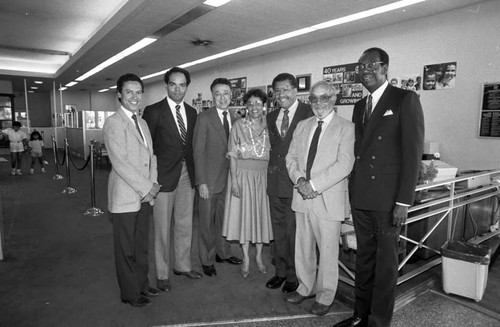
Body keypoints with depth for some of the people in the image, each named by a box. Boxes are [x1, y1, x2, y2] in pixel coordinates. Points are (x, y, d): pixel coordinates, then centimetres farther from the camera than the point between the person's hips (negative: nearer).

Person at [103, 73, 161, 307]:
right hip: (125, 197, -7)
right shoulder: (113, 123, -11)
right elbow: (120, 163, -18)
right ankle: (130, 293, 24)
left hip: (145, 195, 7)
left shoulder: (142, 122, 14)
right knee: (126, 248, 8)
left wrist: (153, 184, -2)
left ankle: (142, 284, 34)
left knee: (142, 245, 18)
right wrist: (146, 188, -14)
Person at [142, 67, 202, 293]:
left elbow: (192, 144, 11)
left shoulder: (192, 112, 9)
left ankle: (182, 265, 34)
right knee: (162, 228, 6)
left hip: (187, 175, 5)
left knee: (185, 224, 16)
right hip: (164, 176, -5)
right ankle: (162, 274, 23)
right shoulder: (153, 111, -7)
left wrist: (195, 173, 5)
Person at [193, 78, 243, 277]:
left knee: (224, 218, 18)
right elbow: (198, 152, -11)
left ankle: (223, 253, 36)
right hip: (210, 179, -5)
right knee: (207, 222, 7)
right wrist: (201, 182, -15)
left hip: (228, 178, 5)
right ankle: (207, 260, 25)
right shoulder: (204, 118, -9)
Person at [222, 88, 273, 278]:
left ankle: (259, 256, 25)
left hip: (263, 176, 2)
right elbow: (232, 155, -5)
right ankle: (246, 258, 19)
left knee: (261, 215, 8)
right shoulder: (239, 125, -2)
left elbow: (271, 154, 7)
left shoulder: (268, 125, 5)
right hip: (243, 175, -2)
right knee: (244, 214, 5)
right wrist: (234, 179, -13)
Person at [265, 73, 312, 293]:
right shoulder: (271, 117, 14)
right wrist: (273, 167, 8)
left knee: (294, 231, 4)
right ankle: (280, 271, 32)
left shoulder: (309, 113, -8)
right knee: (279, 230, 16)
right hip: (275, 181, 6)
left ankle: (294, 276, 22)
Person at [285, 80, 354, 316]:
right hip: (302, 197, 5)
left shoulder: (346, 128, -5)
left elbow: (344, 165, -15)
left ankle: (325, 296, 27)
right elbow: (291, 157, 10)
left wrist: (313, 184, -18)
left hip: (328, 199, -5)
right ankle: (305, 288, 36)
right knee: (303, 247, 16)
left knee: (327, 250, 7)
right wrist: (299, 180, -9)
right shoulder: (302, 126, 12)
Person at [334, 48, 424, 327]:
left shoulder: (406, 99, -5)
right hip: (360, 197, 6)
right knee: (364, 257, 15)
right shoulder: (359, 106, 15)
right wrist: (352, 191, 8)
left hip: (388, 199, -6)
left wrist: (404, 201, -15)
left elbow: (413, 152, -11)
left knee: (386, 261, 6)